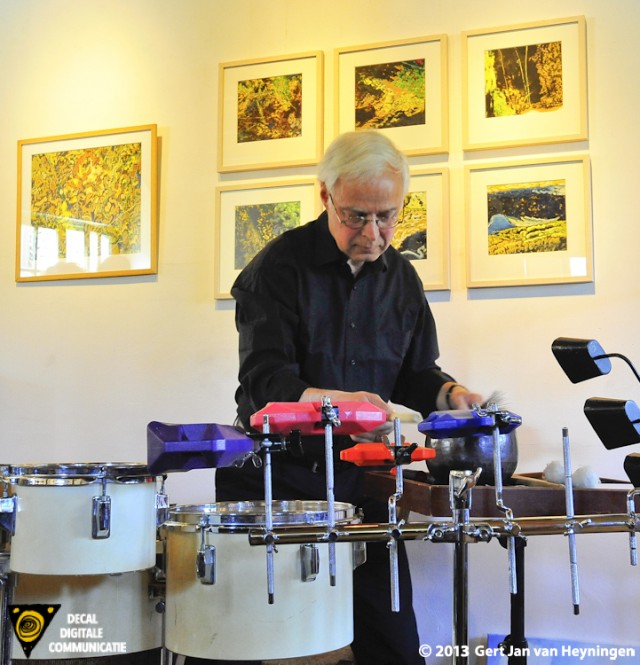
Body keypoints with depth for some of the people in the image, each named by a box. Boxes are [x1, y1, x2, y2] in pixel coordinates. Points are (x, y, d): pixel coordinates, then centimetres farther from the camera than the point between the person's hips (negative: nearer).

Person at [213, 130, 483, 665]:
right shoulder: (279, 268, -10)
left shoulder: (401, 275, 7)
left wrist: (450, 394, -7)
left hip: (358, 479, 4)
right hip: (272, 478, -4)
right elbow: (264, 382, -19)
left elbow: (415, 371, 15)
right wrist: (336, 402, -37)